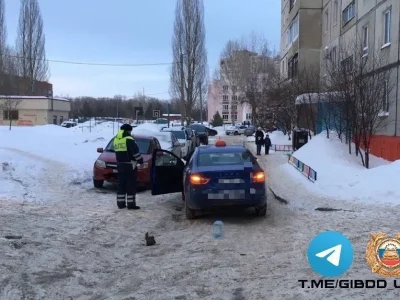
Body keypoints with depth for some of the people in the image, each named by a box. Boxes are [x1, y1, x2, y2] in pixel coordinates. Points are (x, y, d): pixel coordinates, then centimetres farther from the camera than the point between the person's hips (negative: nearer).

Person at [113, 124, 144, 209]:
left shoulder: (116, 139, 12)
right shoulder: (129, 139, -12)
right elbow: (135, 151, -14)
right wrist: (140, 160, -4)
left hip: (120, 164, 7)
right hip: (129, 165, -7)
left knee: (121, 184, 12)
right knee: (131, 185, -3)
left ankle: (120, 203, 14)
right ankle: (131, 204, -4)